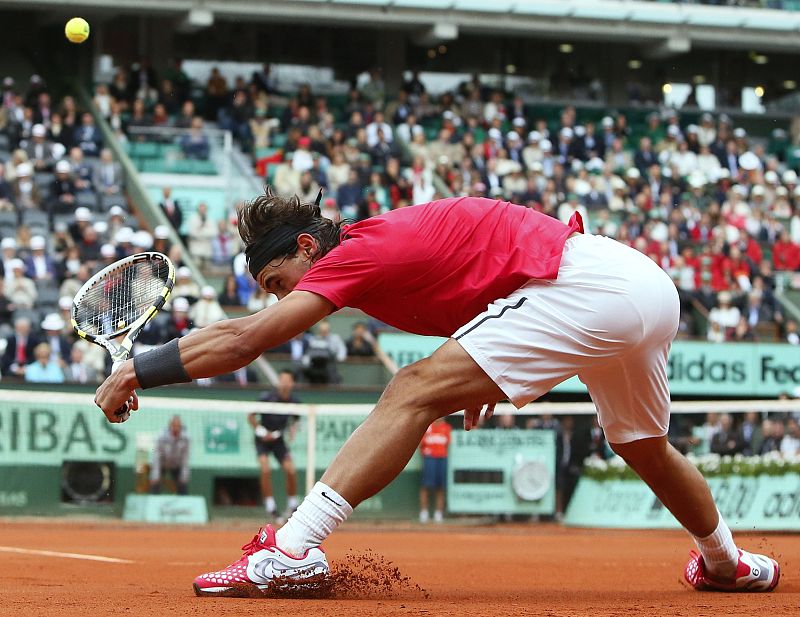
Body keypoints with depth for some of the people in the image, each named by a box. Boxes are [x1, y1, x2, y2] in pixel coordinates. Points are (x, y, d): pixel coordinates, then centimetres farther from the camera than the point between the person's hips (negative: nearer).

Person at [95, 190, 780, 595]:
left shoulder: (356, 253, -8)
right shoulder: (389, 238, 18)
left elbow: (240, 339, -14)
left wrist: (139, 371, -9)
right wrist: (489, 376, 23)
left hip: (587, 284, -10)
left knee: (414, 392, -16)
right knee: (643, 447, 33)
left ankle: (292, 549, -24)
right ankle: (726, 561, 57)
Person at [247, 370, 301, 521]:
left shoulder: (294, 402, -9)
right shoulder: (267, 398, -20)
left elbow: (294, 421, 10)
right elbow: (251, 416, -8)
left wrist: (292, 430, -10)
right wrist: (261, 431, -18)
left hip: (279, 439, 3)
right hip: (263, 440, -3)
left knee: (291, 471, -9)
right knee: (265, 469, -22)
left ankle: (292, 504, 10)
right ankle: (270, 506, -15)